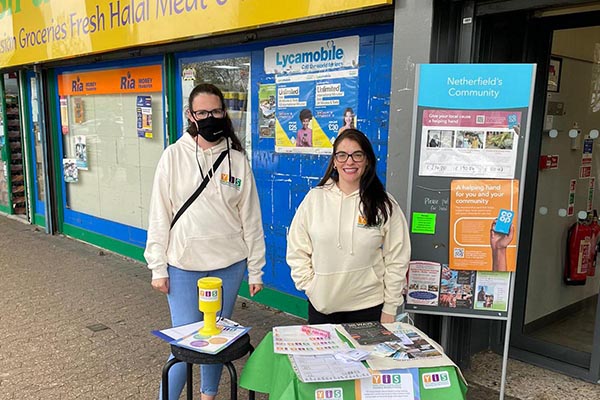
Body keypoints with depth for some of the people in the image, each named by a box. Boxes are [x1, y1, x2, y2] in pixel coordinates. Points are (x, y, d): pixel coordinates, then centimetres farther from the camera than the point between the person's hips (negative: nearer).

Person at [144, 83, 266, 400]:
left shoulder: (237, 159, 0)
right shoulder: (175, 155, -3)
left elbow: (251, 218, 3)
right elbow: (159, 215, -2)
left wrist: (255, 269, 3)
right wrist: (158, 268, -4)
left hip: (229, 265, 2)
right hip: (184, 266, -2)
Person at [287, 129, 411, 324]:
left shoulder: (385, 205, -5)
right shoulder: (315, 198, -2)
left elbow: (396, 260, -2)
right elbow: (297, 250, 3)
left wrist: (390, 308, -2)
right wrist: (310, 286, -3)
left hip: (368, 307, -1)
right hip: (321, 306, 1)